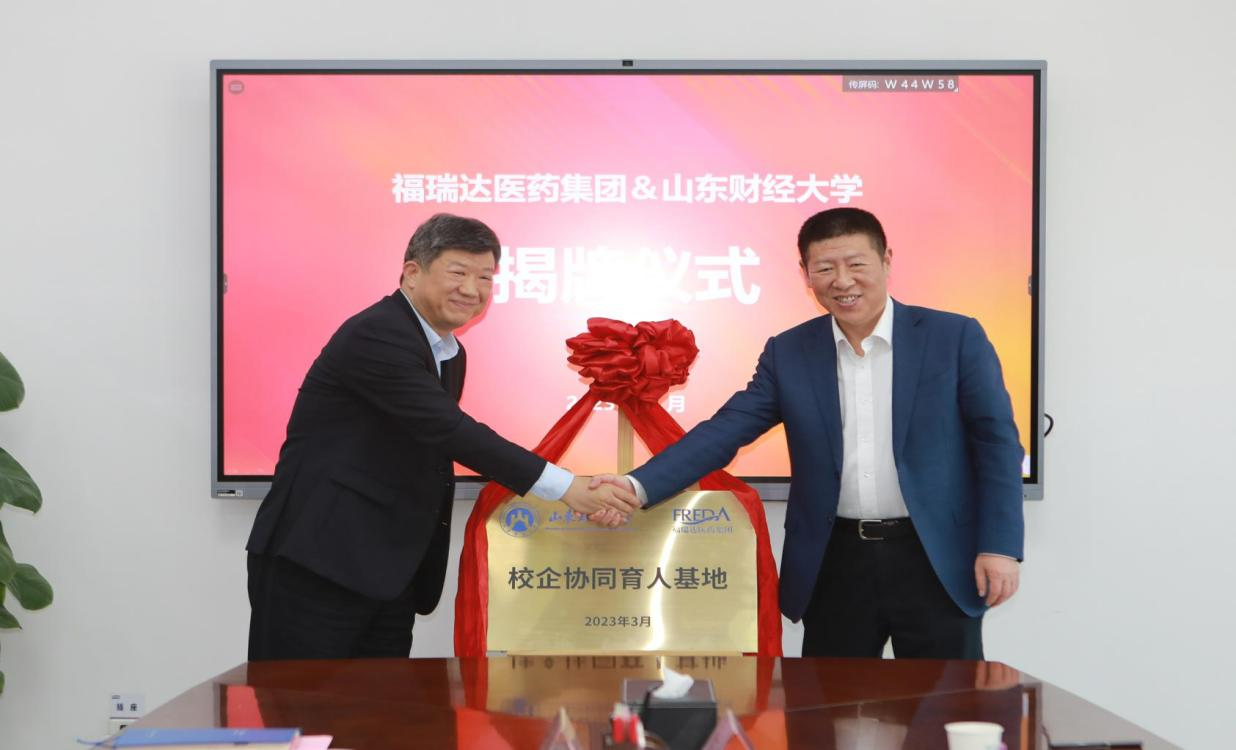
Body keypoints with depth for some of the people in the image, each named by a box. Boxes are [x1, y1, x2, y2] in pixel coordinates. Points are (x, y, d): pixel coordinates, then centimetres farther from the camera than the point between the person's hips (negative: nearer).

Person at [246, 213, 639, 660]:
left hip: (392, 574, 9)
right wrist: (566, 488, -25)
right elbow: (451, 431, -24)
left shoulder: (450, 354, 13)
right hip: (314, 565, -8)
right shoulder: (375, 335, -16)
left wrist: (427, 578, 16)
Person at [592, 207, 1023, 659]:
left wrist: (1000, 546, -11)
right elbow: (724, 431, -3)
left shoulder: (955, 337, -3)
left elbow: (997, 441, -2)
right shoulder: (788, 352, 4)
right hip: (836, 565, 2)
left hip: (937, 563, -2)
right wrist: (639, 486, -17)